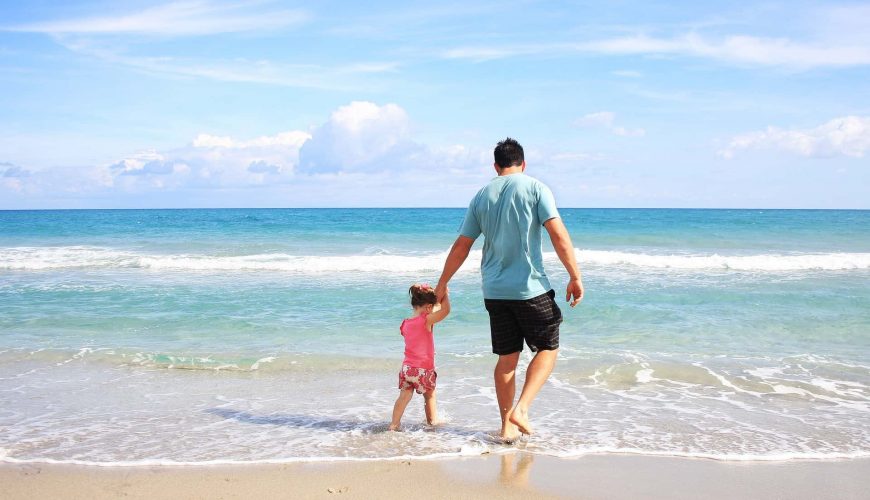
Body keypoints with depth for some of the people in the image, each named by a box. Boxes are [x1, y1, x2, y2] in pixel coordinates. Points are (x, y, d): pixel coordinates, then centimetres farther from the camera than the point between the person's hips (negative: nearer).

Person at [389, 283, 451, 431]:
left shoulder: (405, 323, 4)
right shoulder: (426, 320, -15)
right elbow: (446, 310, -22)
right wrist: (444, 293, -7)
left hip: (407, 367, 4)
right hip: (424, 369, -4)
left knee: (404, 396, 7)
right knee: (430, 396, 17)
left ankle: (394, 424, 2)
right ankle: (432, 421, 31)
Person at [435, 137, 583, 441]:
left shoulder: (481, 196, 9)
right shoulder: (535, 188, -3)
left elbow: (461, 246, 12)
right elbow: (559, 235, -11)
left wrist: (442, 284, 20)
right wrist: (575, 277, -7)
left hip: (494, 291, 4)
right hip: (530, 288, -4)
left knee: (507, 357, 12)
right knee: (548, 348, 11)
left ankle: (507, 426, 16)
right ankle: (521, 410, -4)